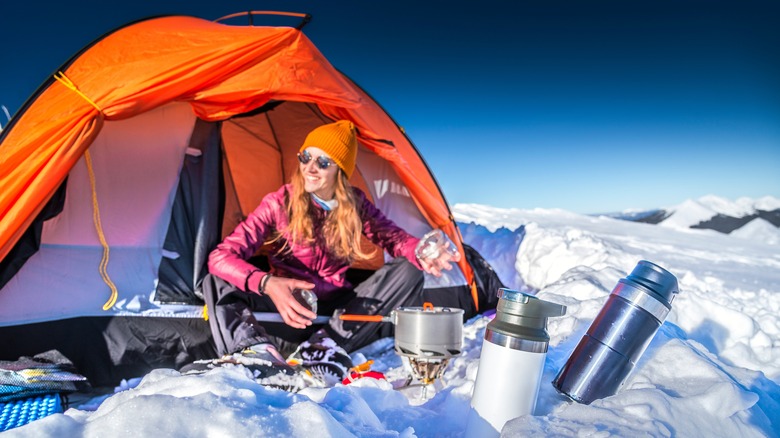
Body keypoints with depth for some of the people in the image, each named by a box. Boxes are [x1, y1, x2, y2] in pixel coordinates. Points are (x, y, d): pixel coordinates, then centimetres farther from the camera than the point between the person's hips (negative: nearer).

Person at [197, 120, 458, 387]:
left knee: (407, 270, -18)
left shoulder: (355, 204, -6)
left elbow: (394, 238, 0)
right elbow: (221, 257, -21)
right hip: (288, 312, -2)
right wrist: (266, 283, -41)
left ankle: (331, 342, -31)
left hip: (338, 309, 2)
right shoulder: (279, 204, -15)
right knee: (216, 284, -22)